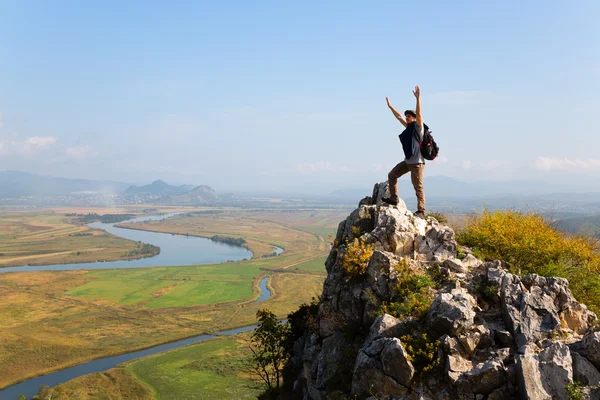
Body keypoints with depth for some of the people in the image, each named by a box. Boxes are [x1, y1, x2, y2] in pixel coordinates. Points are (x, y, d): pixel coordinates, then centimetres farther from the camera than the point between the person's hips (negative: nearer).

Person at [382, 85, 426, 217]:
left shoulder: (418, 127, -8)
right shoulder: (408, 127, 13)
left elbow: (419, 114, -24)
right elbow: (399, 116, 23)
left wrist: (418, 98, -32)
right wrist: (390, 106, 28)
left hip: (417, 162, -9)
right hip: (407, 161, 9)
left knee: (418, 186, -6)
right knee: (392, 175, 12)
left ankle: (421, 211, -3)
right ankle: (393, 198, 17)